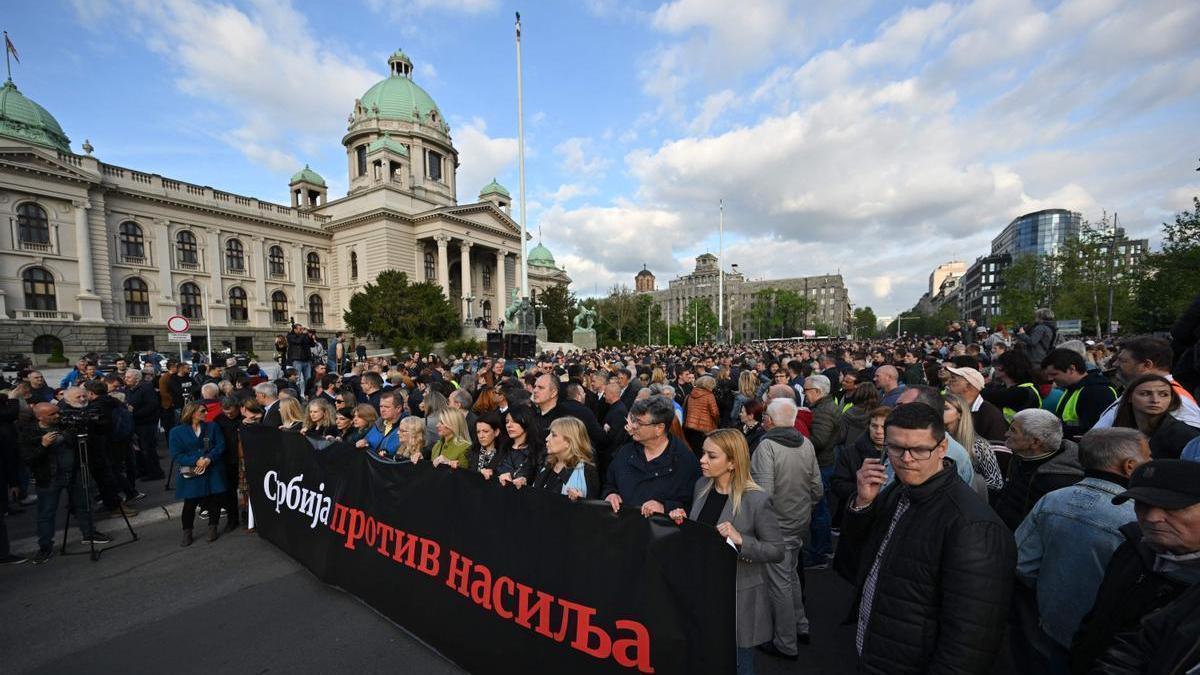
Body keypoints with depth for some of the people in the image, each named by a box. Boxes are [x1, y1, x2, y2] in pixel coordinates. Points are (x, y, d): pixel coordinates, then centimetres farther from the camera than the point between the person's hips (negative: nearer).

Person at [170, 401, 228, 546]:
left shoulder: (212, 427, 5)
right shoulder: (176, 432, -1)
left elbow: (221, 445, -1)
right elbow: (176, 455, -6)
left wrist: (208, 459, -17)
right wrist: (196, 461, -20)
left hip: (213, 472, 1)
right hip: (191, 474, -1)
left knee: (214, 501, 5)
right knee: (190, 504, 4)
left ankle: (213, 528, 23)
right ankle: (187, 533, 23)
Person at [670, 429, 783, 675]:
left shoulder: (757, 500, -22)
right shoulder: (701, 486, -5)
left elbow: (777, 552, -15)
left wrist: (740, 540, -29)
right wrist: (682, 521, -11)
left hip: (739, 596, -4)